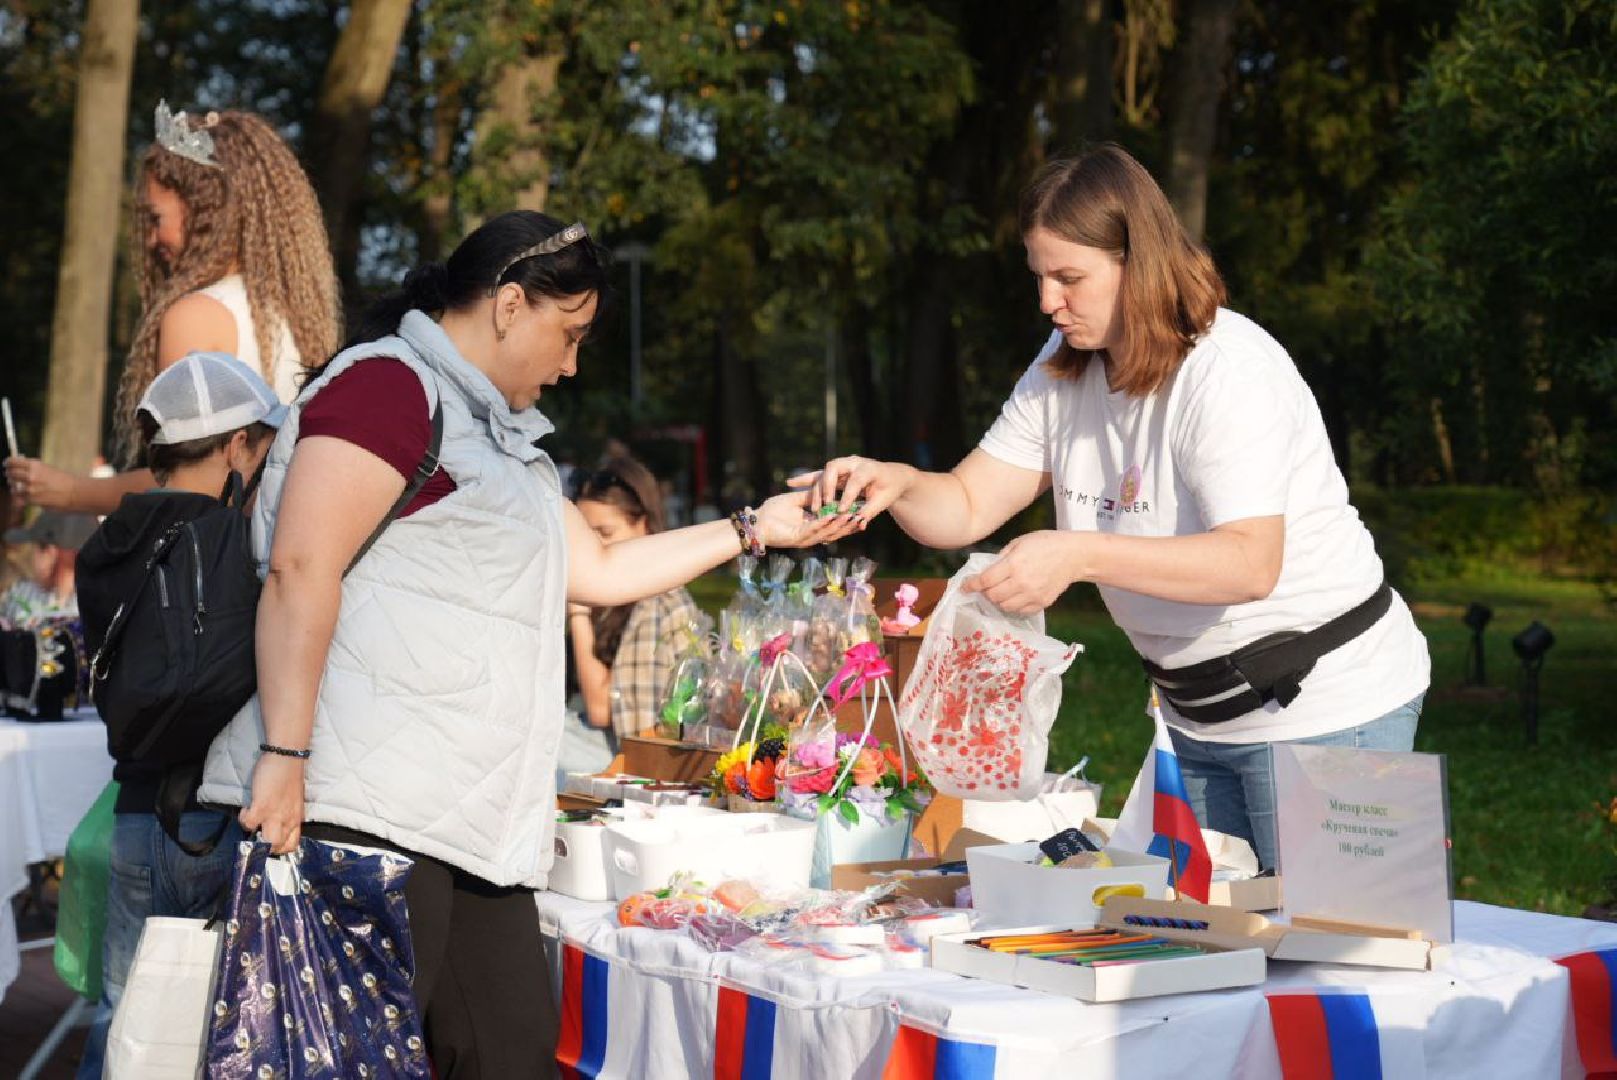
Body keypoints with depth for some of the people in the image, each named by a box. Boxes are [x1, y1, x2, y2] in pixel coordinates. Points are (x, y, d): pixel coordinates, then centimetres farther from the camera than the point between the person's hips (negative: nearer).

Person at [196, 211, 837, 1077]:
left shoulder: (499, 437, 27)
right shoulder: (388, 386, -5)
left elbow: (600, 572, 32)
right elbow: (300, 569, -15)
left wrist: (756, 528, 31)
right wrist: (284, 758, -21)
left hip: (469, 825, 10)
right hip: (365, 807, -10)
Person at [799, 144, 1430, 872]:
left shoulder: (1228, 369, -21)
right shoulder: (1064, 369, 3)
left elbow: (1251, 564, -32)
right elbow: (967, 508, 0)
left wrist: (1078, 554, -42)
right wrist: (895, 483, -23)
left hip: (1323, 709, -8)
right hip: (1200, 719, 8)